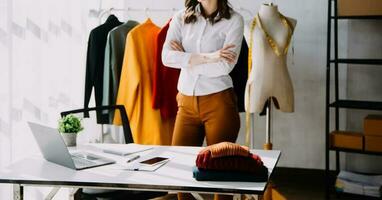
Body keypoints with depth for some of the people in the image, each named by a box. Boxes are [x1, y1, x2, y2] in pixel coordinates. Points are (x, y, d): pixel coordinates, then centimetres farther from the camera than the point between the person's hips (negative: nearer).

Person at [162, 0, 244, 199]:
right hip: (186, 103, 3)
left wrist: (186, 59, -6)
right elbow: (167, 57, -9)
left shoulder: (233, 20, -3)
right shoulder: (181, 18, 6)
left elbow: (225, 66, -14)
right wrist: (207, 57, -16)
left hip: (219, 102, -3)